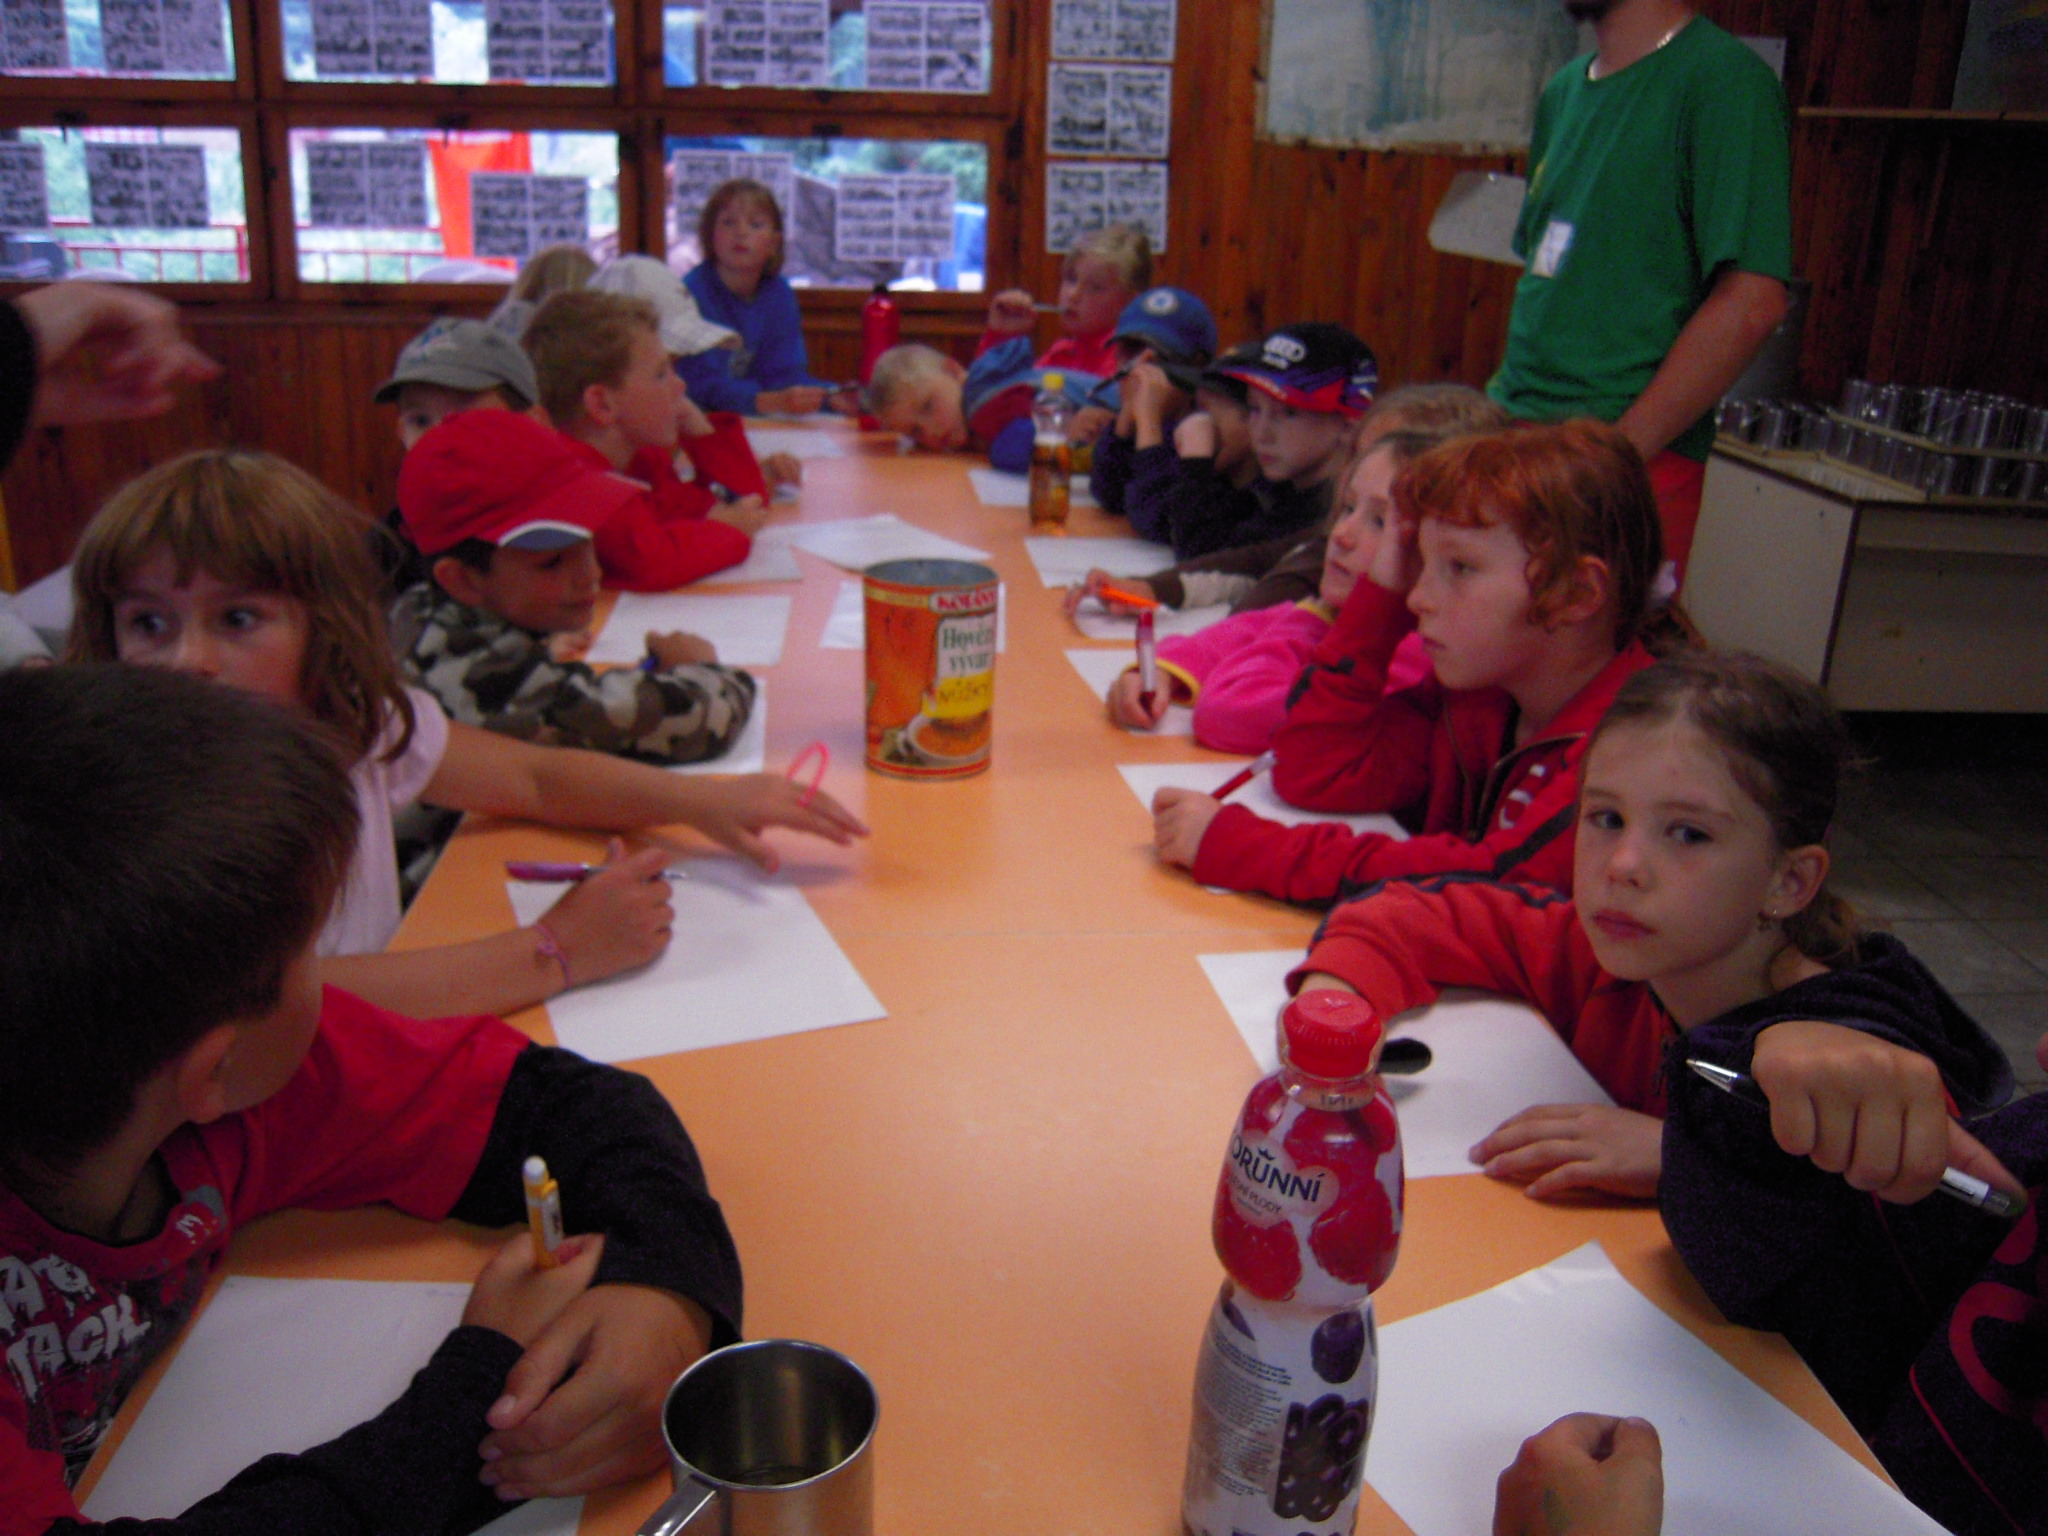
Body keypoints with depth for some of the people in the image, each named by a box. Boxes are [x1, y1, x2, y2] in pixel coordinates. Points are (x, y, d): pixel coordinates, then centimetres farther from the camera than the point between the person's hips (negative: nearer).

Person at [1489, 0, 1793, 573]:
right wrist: (1504, 400, 10)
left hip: (1638, 463, -7)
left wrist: (1622, 450, -18)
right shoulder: (1564, 90, 16)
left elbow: (1751, 302, -17)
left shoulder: (1725, 78, -9)